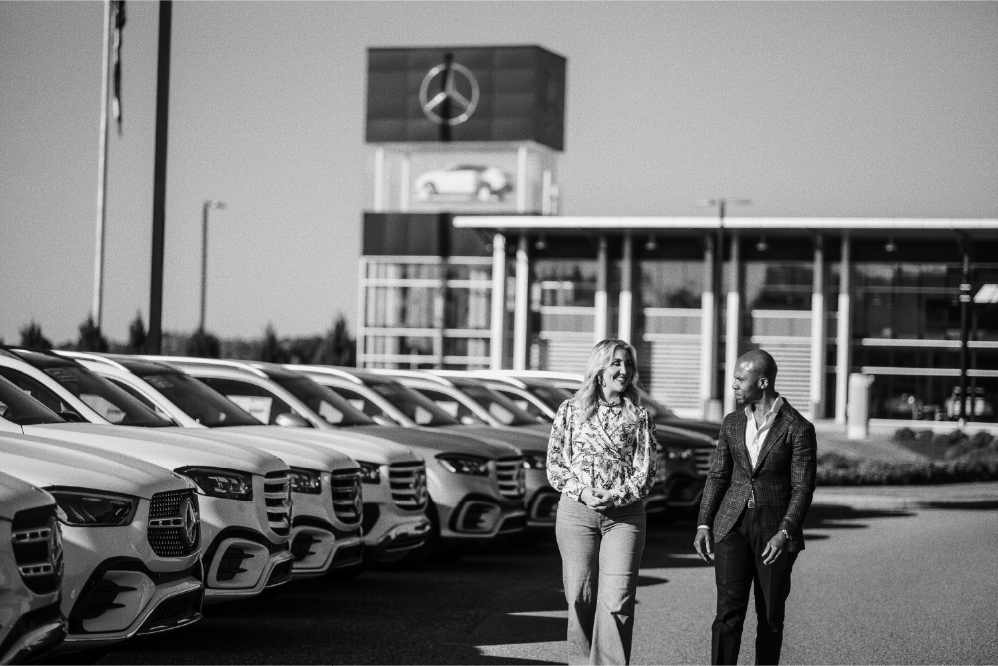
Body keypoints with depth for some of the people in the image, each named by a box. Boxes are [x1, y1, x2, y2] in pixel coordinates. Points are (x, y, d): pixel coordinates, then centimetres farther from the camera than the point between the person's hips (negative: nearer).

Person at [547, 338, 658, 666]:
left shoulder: (639, 416, 6)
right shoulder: (571, 410, 5)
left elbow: (646, 470, 1)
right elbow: (555, 464, 5)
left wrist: (617, 497, -14)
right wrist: (581, 492, -11)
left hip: (624, 514, 0)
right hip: (577, 511, 0)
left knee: (617, 599, -9)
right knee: (580, 597, 3)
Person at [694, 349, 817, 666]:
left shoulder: (798, 428, -7)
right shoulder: (733, 423, 8)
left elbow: (803, 488, -9)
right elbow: (717, 476, 11)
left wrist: (785, 533, -21)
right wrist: (704, 524, 1)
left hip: (775, 530, -2)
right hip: (733, 525, 3)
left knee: (770, 618, 6)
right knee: (728, 612, -10)